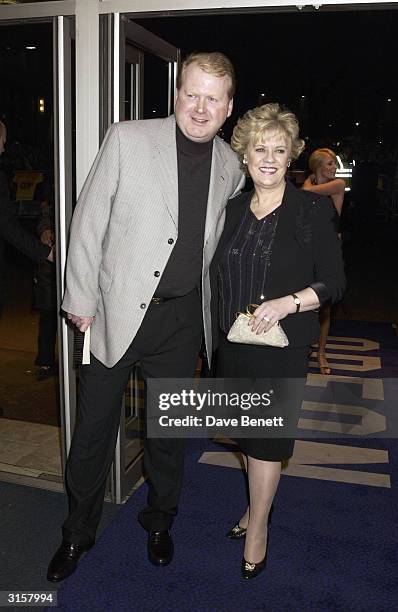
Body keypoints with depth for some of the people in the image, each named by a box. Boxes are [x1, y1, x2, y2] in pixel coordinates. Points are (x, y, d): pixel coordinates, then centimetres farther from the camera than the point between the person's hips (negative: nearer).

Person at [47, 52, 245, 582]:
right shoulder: (128, 139, -7)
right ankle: (78, 532, 34)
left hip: (182, 320, 3)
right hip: (117, 313, -2)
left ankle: (160, 523, 42)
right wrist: (80, 299, -7)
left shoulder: (230, 166, 4)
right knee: (94, 429, 10)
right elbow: (89, 221, -6)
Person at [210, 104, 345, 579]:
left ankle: (258, 525, 25)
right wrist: (216, 333, 10)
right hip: (232, 342, 5)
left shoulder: (313, 210, -7)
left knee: (267, 433, 5)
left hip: (281, 344, -4)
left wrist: (287, 302, -22)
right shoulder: (232, 210, 6)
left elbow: (334, 282, -7)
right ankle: (257, 504, 40)